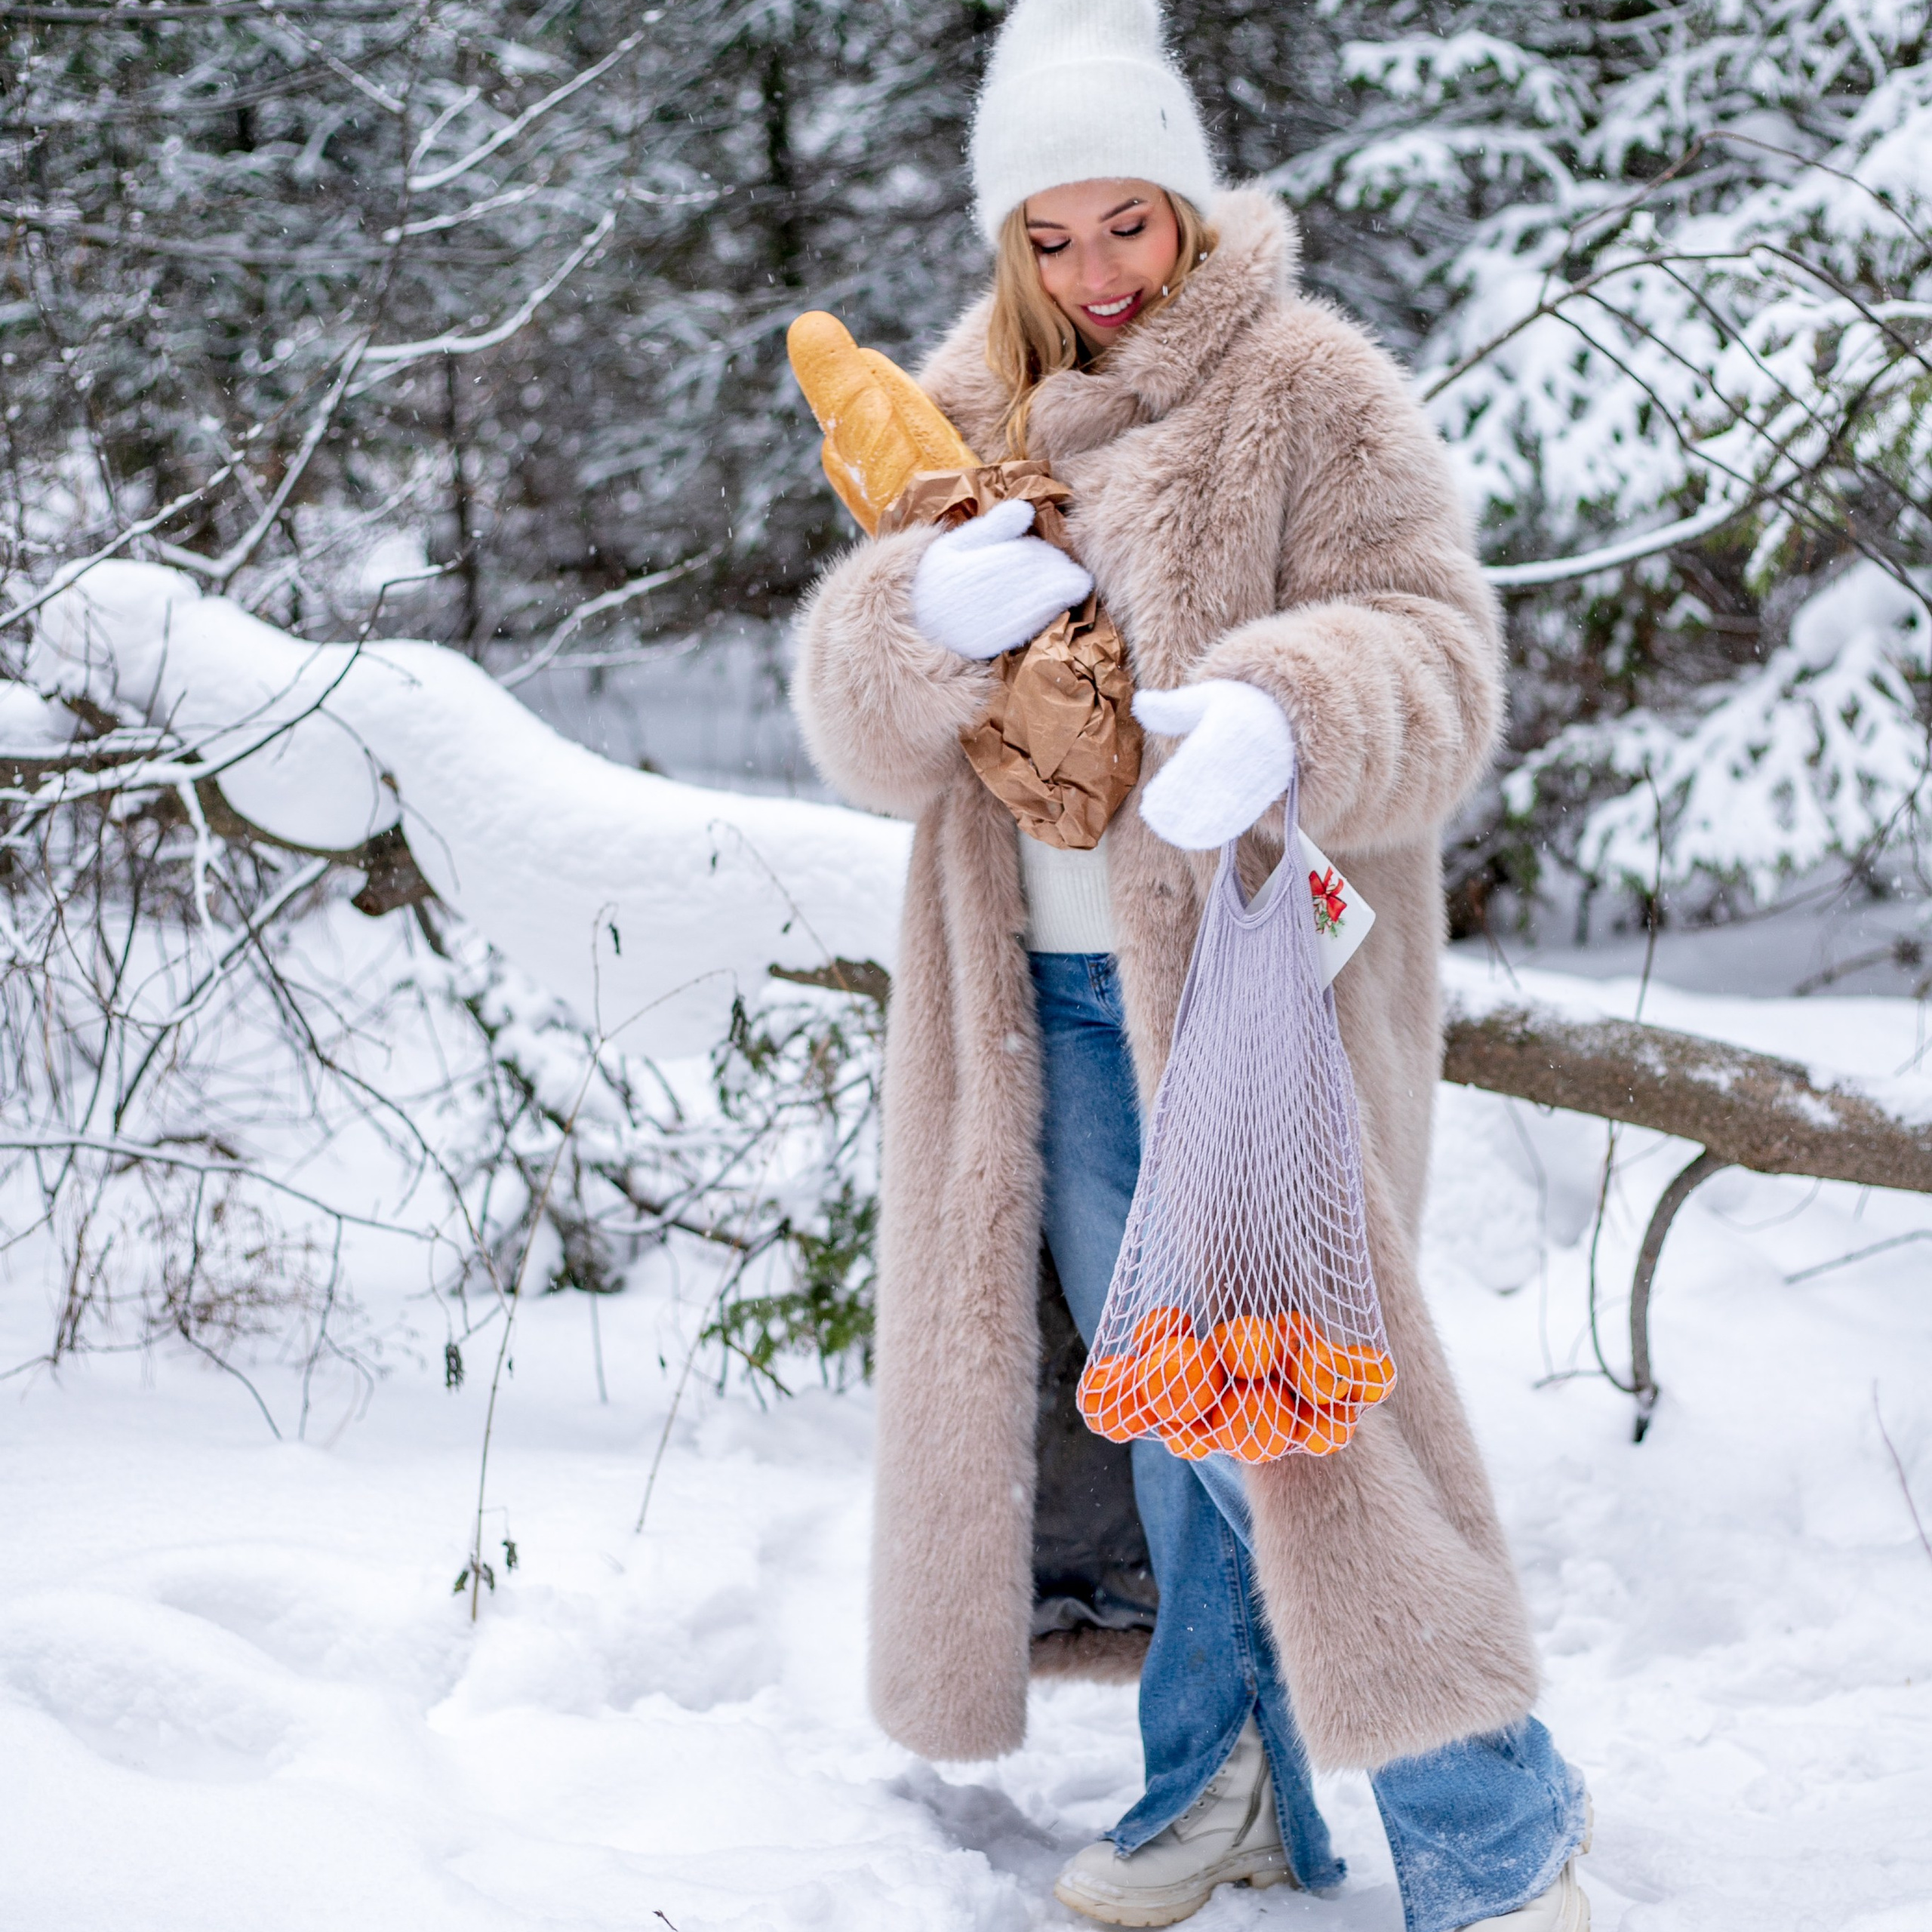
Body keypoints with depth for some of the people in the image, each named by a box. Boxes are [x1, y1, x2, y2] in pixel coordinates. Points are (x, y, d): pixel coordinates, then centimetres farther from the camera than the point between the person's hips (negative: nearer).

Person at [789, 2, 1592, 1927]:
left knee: (1273, 1395, -9)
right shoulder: (968, 416, 11)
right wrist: (927, 612, -18)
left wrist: (1284, 717, -34)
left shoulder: (1305, 391, -5)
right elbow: (857, 721, 5)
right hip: (1056, 996, 6)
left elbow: (1432, 649, -13)